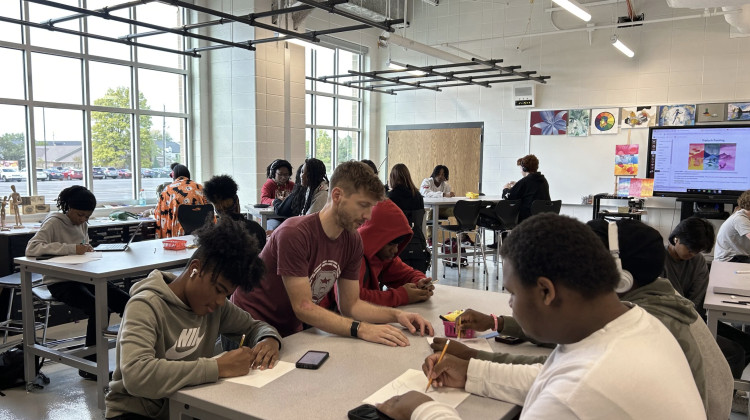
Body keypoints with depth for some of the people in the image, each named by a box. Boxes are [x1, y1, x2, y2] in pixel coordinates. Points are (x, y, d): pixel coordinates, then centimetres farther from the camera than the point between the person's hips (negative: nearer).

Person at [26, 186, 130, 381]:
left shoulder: (82, 223, 10)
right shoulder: (54, 223, -10)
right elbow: (31, 248, -25)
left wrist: (87, 248, -2)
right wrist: (71, 248, -30)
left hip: (83, 277, 7)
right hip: (60, 283, -7)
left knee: (127, 302, -12)